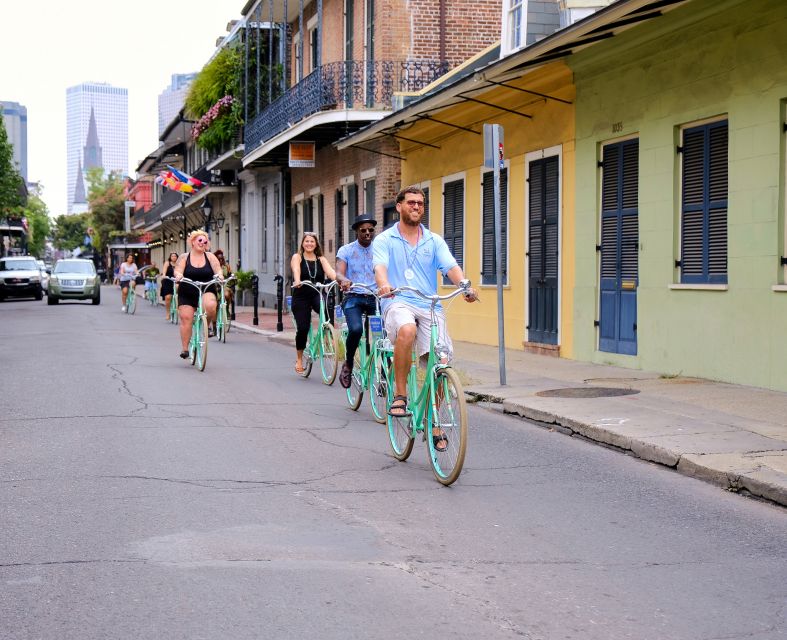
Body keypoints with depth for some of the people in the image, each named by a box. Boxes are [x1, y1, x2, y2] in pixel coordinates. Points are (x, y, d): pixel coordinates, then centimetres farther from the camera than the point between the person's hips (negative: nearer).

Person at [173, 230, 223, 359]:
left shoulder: (210, 257, 6)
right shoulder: (184, 257, 4)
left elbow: (218, 270, -4)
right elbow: (177, 270, -8)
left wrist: (219, 275, -27)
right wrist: (178, 275, -31)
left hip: (207, 291, -1)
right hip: (187, 294, 1)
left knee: (210, 305, -33)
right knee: (186, 318, -7)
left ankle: (208, 325, -1)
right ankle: (185, 348, 4)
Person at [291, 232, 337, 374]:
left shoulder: (321, 259, 10)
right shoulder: (297, 257, 4)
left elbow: (330, 271, -8)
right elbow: (296, 270, -16)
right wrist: (297, 281, -39)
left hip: (317, 295, 1)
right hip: (301, 297, -1)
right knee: (302, 328, -6)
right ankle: (299, 359, 14)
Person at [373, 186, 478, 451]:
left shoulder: (434, 241, 15)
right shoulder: (385, 240, 8)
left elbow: (451, 266, -1)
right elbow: (380, 266, -10)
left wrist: (466, 286, -22)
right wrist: (384, 285, -34)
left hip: (430, 306, 3)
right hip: (399, 303, -3)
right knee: (406, 330, -38)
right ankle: (400, 395, -22)